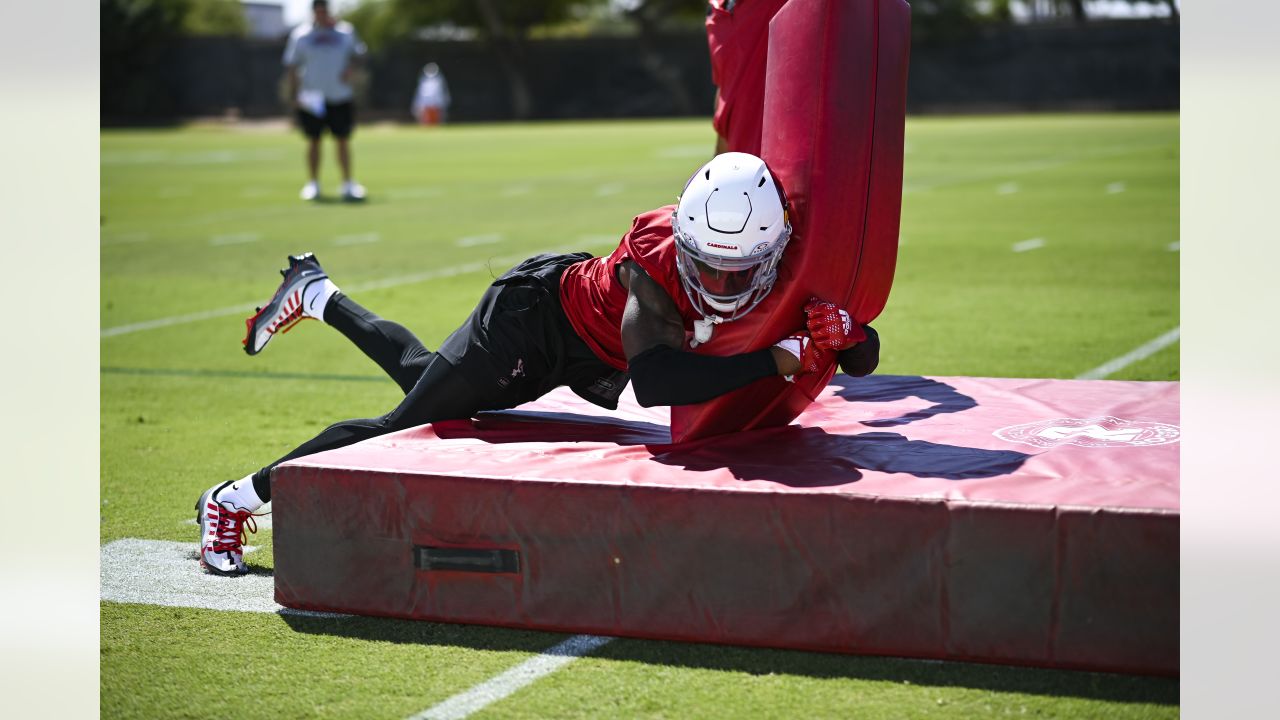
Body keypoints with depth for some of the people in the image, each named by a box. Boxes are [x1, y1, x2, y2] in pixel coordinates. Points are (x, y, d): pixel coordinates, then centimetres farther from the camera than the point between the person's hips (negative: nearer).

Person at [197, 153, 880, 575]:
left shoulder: (780, 282, -25)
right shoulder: (658, 262, -42)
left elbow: (864, 361, -17)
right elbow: (654, 381, -56)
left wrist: (841, 331, -42)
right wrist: (779, 358, -57)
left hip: (582, 359, 7)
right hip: (531, 316, -7)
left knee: (421, 374, 27)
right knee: (408, 425, 4)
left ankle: (316, 294, 51)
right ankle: (237, 498, 22)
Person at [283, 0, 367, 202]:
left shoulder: (345, 31, 7)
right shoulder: (300, 34, 3)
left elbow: (357, 53, 19)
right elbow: (291, 65, 3)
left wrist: (350, 69, -2)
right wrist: (294, 93, -7)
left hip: (341, 96, 1)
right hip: (311, 99, -1)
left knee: (343, 141, 1)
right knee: (313, 141, 3)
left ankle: (348, 183, 6)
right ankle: (313, 184, 12)